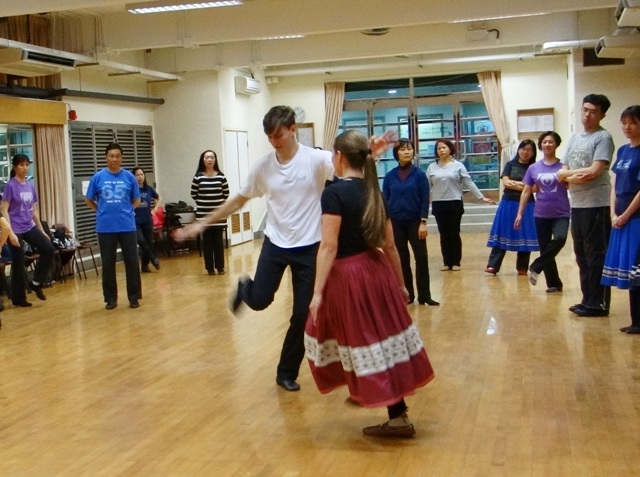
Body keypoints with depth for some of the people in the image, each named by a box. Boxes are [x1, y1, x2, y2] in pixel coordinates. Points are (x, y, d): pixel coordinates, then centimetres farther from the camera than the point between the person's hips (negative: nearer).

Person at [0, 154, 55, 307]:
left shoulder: (30, 185, 9)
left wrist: (41, 230, 13)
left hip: (29, 227, 6)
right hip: (16, 229, -6)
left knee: (48, 249, -8)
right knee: (19, 263, 0)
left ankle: (36, 283, 7)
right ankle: (18, 298, 13)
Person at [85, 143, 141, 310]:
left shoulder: (129, 177, 1)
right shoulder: (98, 177, 1)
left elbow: (136, 201, 11)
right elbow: (88, 200, 11)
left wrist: (124, 211, 5)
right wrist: (103, 211, 7)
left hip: (127, 226, 0)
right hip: (105, 227, 0)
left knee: (131, 261, 3)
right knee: (108, 264, 7)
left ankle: (134, 297, 15)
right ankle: (110, 299, 18)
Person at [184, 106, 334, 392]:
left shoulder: (315, 159, -11)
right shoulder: (263, 166, -1)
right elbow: (238, 200, 8)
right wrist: (203, 223, 6)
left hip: (308, 247, -2)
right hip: (275, 242, 2)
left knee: (303, 314, 3)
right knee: (259, 300, -11)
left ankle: (287, 372, 22)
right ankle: (244, 289, 29)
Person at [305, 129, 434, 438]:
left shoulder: (334, 193, -13)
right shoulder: (374, 193, 8)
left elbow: (329, 246, -19)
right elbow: (389, 245, 11)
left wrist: (317, 292, -17)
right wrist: (400, 283, 21)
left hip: (347, 276, -7)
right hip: (376, 271, 7)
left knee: (365, 344, 6)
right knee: (383, 338, 16)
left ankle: (398, 419, 16)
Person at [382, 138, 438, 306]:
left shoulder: (419, 175, -2)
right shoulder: (389, 176, 2)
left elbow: (425, 200, -4)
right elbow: (385, 201, 4)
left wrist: (423, 222, -11)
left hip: (415, 221, -1)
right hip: (396, 223, 1)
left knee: (421, 257, -2)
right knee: (402, 259, 8)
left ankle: (424, 296, 5)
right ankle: (407, 294, 18)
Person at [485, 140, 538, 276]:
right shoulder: (510, 165, 8)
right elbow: (505, 182, -5)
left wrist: (514, 183, -11)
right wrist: (525, 185, -9)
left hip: (526, 205, 0)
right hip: (508, 204, 0)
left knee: (525, 236, 1)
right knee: (502, 234, -4)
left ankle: (522, 267, 10)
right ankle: (493, 265, -7)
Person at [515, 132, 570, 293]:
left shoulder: (563, 166, -2)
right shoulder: (533, 168, 5)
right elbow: (526, 191, 9)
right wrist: (520, 214, 6)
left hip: (561, 214, -2)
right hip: (541, 215, 2)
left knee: (560, 239, -28)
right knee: (545, 249, 5)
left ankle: (535, 267, -10)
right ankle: (554, 283, 19)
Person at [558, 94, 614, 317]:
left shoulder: (603, 137, -6)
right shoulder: (574, 139, 16)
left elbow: (594, 171, -16)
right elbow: (562, 174, 11)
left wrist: (566, 173, -3)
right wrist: (573, 177, -11)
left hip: (596, 205, -8)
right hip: (576, 204, 8)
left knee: (597, 256, -3)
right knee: (582, 255, 12)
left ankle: (598, 303, 3)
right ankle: (588, 300, 21)